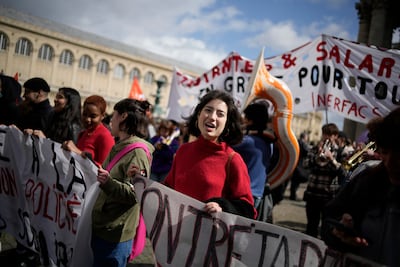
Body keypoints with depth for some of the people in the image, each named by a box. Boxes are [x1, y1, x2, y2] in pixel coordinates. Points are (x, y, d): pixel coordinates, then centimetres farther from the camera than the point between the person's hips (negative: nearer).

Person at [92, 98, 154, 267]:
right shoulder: (119, 147, 10)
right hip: (100, 227, 9)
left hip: (115, 235, -9)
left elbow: (135, 194, -24)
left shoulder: (137, 152, -18)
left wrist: (108, 183, -35)